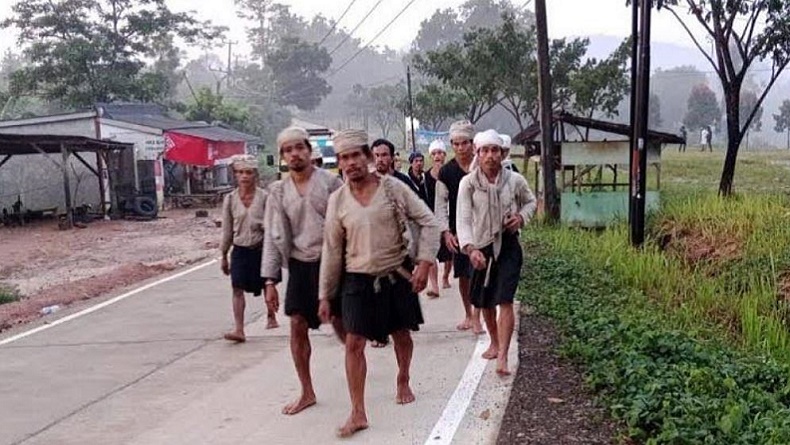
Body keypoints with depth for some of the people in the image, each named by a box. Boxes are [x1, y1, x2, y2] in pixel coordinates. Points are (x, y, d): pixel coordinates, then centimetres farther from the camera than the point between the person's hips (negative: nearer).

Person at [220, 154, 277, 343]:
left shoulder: (264, 197, -7)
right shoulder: (230, 199, 0)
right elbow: (227, 229, 7)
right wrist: (224, 255, 9)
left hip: (260, 248, -1)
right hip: (240, 249, 2)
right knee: (238, 288, -8)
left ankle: (272, 317, 37)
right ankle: (239, 330, -9)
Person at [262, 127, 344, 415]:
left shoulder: (330, 182, -6)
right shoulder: (278, 191, 4)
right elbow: (274, 236, 5)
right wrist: (270, 280, 1)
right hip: (300, 264, 3)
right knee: (298, 326, 4)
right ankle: (307, 392, 18)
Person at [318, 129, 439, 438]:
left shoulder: (393, 188, -9)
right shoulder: (337, 200, -4)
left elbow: (428, 222, -5)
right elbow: (331, 250, 2)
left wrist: (424, 262, -14)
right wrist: (325, 295, 3)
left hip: (397, 276, 0)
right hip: (357, 280, 0)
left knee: (402, 335, 16)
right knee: (354, 343, -5)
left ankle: (403, 382, 44)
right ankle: (358, 413, 4)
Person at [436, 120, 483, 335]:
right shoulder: (446, 172, 1)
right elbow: (441, 204, 3)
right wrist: (445, 231, -6)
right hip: (458, 230, 2)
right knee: (462, 275, 11)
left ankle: (476, 318, 3)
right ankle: (468, 315, 26)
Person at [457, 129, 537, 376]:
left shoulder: (515, 180, -7)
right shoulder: (468, 183, -11)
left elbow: (531, 202, 13)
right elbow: (463, 219, -19)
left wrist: (522, 217, -8)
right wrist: (470, 249, -35)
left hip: (508, 245, -1)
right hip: (481, 246, 1)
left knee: (505, 300, -12)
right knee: (485, 302, 15)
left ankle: (502, 357, -11)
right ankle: (494, 342, 40)